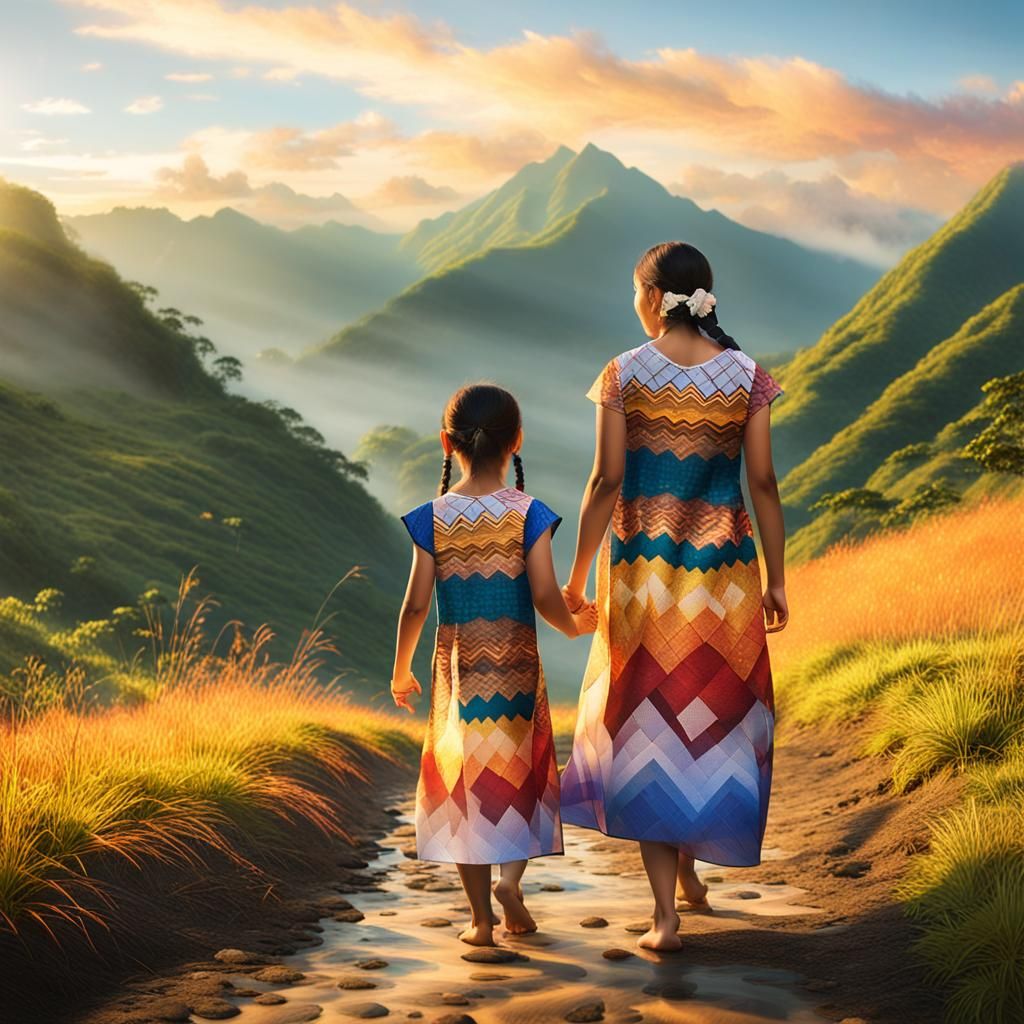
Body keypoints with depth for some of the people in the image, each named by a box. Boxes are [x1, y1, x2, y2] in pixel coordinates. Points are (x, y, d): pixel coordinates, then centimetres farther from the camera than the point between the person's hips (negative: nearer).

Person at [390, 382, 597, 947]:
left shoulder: (433, 517, -2)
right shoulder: (529, 514, -6)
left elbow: (416, 604, -2)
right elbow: (544, 596, -11)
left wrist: (400, 670, 11)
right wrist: (573, 625, 10)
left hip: (457, 666, 1)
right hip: (516, 663, -1)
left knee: (464, 779, 8)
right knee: (521, 772, 15)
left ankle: (481, 918, 10)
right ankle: (511, 874, -7)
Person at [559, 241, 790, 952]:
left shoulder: (623, 375, -6)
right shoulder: (747, 376, -1)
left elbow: (606, 482, -7)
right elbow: (764, 483, -1)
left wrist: (577, 577, 2)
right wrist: (777, 579, 7)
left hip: (641, 569, -1)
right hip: (724, 569, 1)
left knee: (646, 726, 6)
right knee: (717, 715, 19)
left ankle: (667, 913, 2)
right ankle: (690, 871, 31)